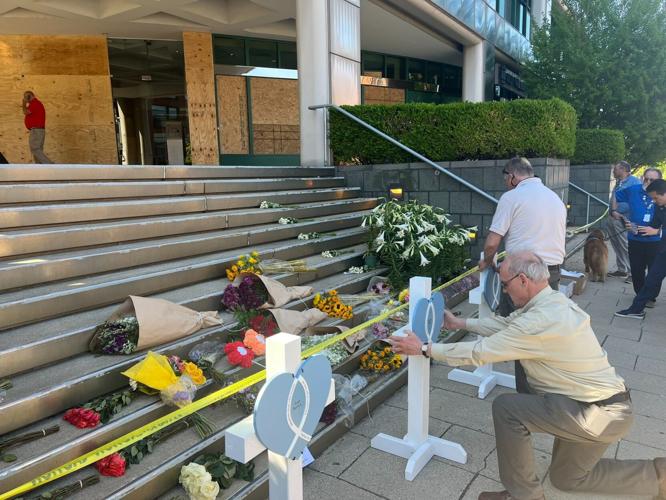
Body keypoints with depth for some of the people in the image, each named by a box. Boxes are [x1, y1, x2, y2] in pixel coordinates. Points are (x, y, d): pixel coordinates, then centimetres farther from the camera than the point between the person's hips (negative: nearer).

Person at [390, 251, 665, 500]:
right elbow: (505, 323, 13)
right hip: (605, 402, 10)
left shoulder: (541, 321, -30)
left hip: (598, 414, -9)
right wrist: (459, 322, 15)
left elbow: (478, 352, -24)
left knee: (506, 407, -13)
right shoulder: (552, 301, 0)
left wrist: (425, 349, -15)